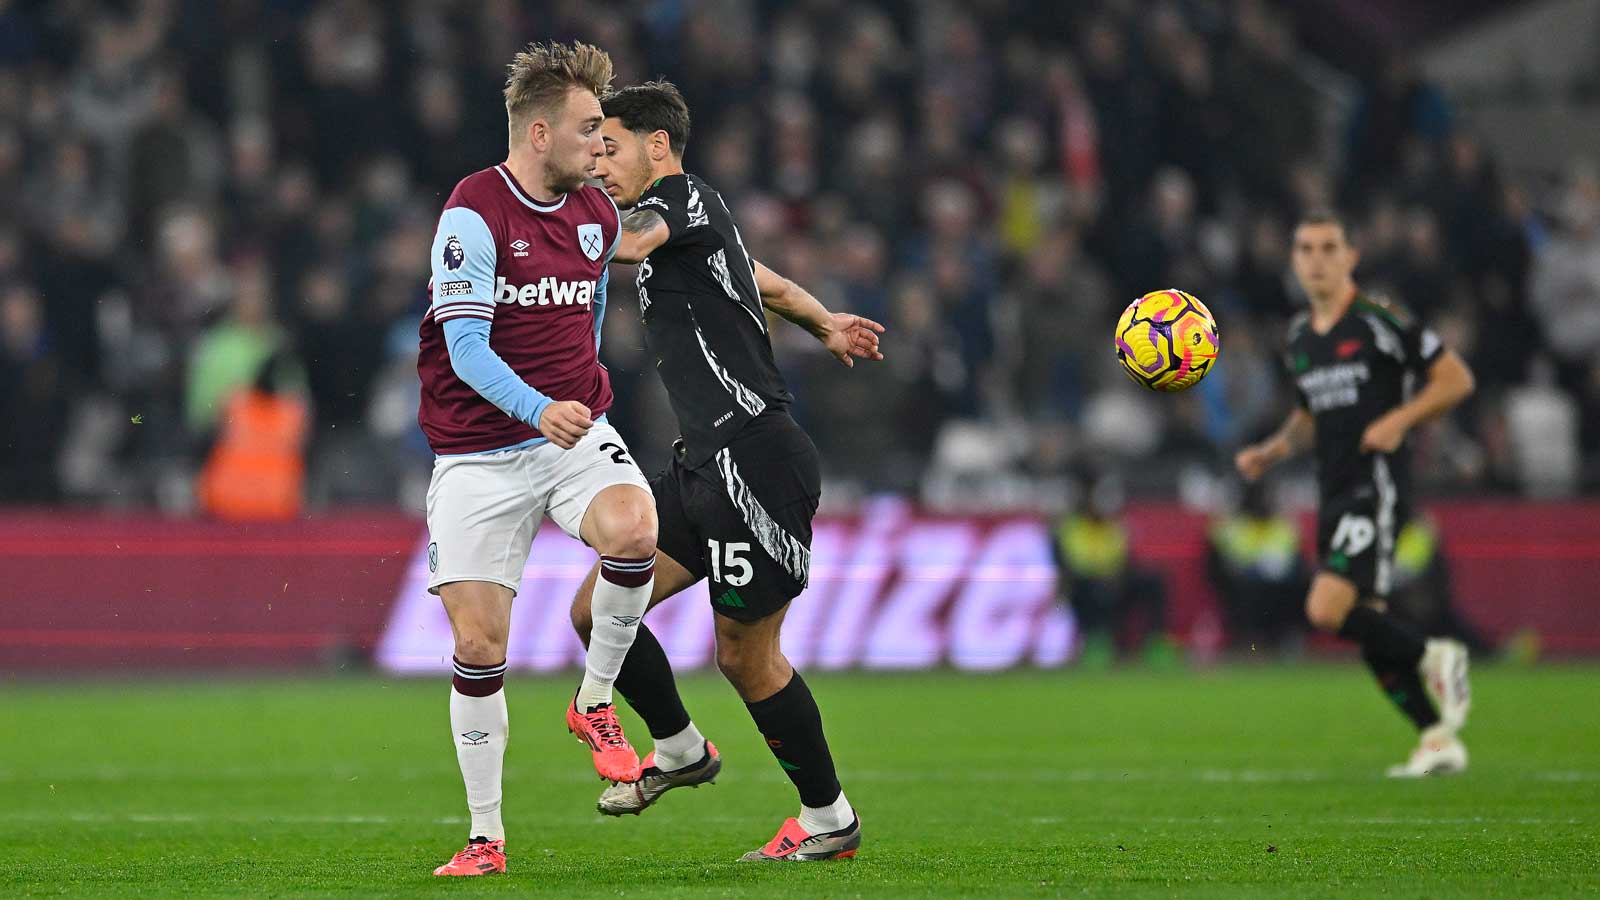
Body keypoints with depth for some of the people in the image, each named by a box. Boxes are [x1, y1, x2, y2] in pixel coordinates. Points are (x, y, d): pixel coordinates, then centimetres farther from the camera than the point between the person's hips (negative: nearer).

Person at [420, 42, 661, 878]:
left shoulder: (598, 215, 7)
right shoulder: (474, 213, -13)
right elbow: (466, 349, -20)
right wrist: (537, 408, -35)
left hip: (576, 429, 4)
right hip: (479, 453, -4)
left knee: (632, 529, -30)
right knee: (478, 644, -4)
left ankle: (595, 701, -6)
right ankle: (485, 834, 11)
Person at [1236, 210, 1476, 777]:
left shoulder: (1379, 321, -8)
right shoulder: (1300, 336, 14)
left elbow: (1456, 378, -6)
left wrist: (1399, 420, -17)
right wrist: (1271, 452, 12)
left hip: (1376, 488, -8)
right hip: (1333, 495, 8)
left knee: (1327, 611, -21)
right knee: (1367, 627, 7)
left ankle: (1433, 658, -1)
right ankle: (1439, 740, 15)